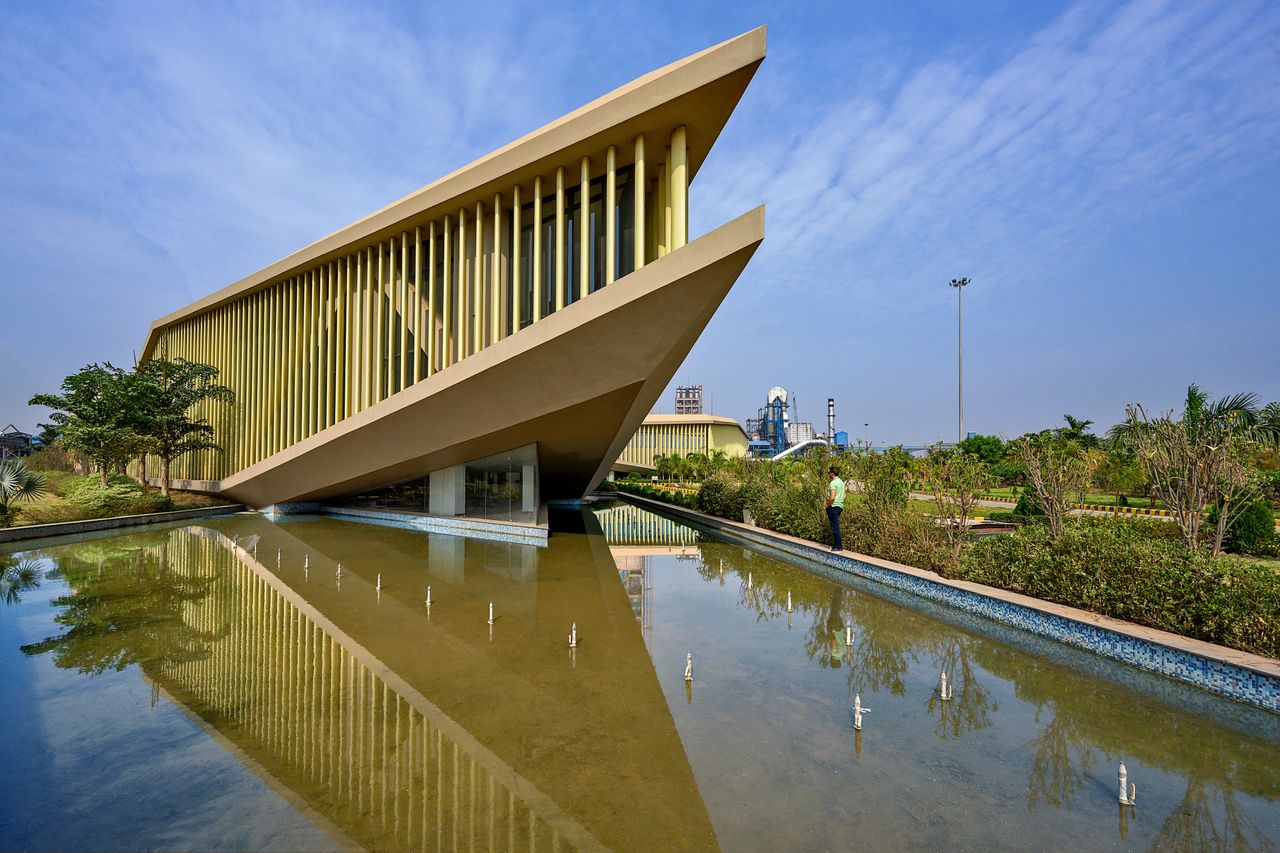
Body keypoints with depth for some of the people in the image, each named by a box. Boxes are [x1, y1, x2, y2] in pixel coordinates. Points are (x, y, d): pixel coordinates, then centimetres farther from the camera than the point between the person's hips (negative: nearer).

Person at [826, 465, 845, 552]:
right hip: (840, 506, 10)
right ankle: (837, 545, 21)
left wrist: (827, 505, -11)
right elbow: (844, 495, 20)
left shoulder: (833, 483, -17)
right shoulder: (841, 482, 13)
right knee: (836, 526, 16)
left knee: (835, 527, -5)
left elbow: (832, 497, -24)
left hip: (833, 506, -10)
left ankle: (837, 547, -2)